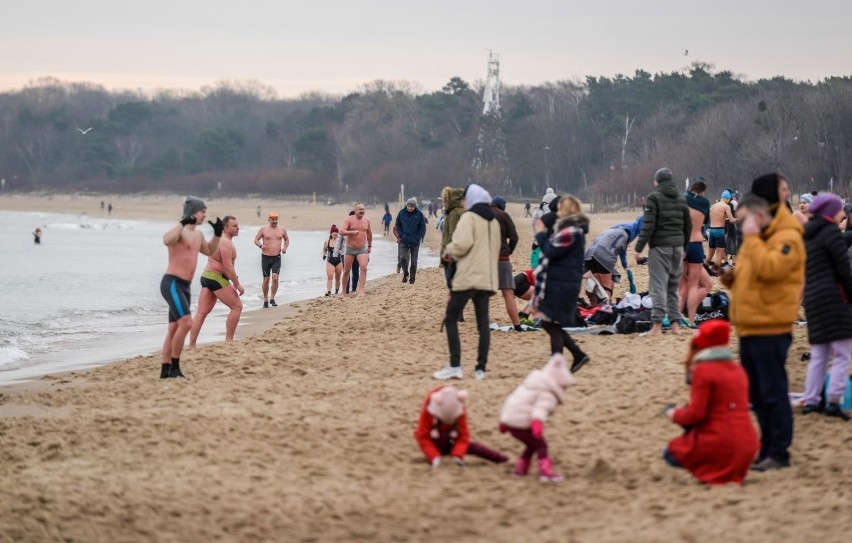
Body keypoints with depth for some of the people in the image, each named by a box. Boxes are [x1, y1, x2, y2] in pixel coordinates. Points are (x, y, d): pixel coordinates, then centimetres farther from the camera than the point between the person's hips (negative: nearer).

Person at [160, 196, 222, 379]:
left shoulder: (198, 235, 17)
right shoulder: (180, 231, -12)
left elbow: (210, 251, 34)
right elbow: (167, 240, -34)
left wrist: (217, 234, 19)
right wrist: (183, 223, -33)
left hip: (184, 287, 10)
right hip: (172, 283, -10)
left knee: (174, 329, 10)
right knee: (186, 322, -21)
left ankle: (165, 370, 14)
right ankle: (174, 367, -15)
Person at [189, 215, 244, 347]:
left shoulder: (218, 239, 19)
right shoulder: (226, 243, -15)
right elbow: (228, 267, -20)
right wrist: (237, 284, -16)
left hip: (207, 276, 10)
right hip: (217, 278, -10)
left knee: (201, 313, 5)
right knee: (237, 306, -2)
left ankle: (191, 346, 2)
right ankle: (229, 340, -1)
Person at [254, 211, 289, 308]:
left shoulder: (282, 229, 4)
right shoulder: (263, 229, -2)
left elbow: (286, 239, 20)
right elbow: (256, 240, 1)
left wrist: (285, 247, 1)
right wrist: (260, 245, -20)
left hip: (277, 257, 1)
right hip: (265, 257, -1)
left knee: (275, 277, -16)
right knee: (266, 280, 4)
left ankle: (272, 298, -3)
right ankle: (265, 300, 18)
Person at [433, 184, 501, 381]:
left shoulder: (469, 217, -7)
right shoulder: (493, 221, 17)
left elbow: (462, 244, -21)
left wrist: (449, 251, 0)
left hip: (467, 276, -7)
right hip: (487, 278, 7)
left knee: (451, 320, 0)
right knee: (483, 322, 6)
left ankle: (455, 366, -8)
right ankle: (481, 368, 3)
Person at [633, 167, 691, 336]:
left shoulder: (654, 198, -7)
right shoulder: (681, 199, 12)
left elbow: (649, 225, -13)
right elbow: (688, 225, 15)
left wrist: (638, 248, -10)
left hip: (660, 246, -6)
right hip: (678, 246, 6)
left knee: (658, 285, -7)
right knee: (673, 286, 13)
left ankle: (657, 325, -12)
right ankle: (675, 324, 11)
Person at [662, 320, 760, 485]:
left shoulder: (703, 370, -8)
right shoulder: (737, 369, 16)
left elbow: (695, 414, -12)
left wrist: (675, 414, 7)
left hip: (720, 446, -7)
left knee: (671, 451, 13)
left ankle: (713, 472, -11)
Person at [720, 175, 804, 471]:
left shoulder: (787, 238, -10)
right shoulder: (757, 241, 20)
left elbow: (769, 269, -26)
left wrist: (752, 238, -19)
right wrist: (731, 277, 8)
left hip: (770, 329, -10)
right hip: (749, 329, 10)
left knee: (772, 392, -7)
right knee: (757, 394, 13)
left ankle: (779, 453, -4)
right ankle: (767, 449, 20)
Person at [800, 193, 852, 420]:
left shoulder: (808, 235, 17)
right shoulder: (831, 232, -9)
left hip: (811, 298, 9)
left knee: (819, 355, 13)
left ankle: (810, 401, 10)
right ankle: (834, 401, -12)